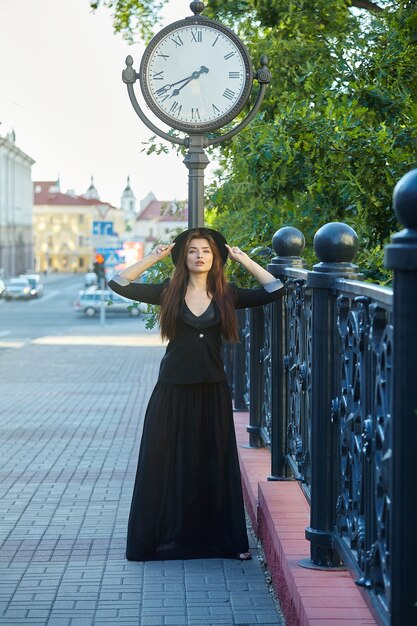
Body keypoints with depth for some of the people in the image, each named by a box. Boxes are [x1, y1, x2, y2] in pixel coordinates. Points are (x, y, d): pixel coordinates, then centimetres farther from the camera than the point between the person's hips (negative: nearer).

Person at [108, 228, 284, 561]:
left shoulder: (226, 295, 4)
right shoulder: (168, 292, 2)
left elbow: (275, 290, -1)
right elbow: (119, 284, -4)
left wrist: (243, 259, 0)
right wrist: (153, 258, -5)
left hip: (213, 391, 0)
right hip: (173, 391, 0)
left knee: (216, 465, 5)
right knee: (165, 463, 1)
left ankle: (226, 540, 13)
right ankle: (163, 538, 11)